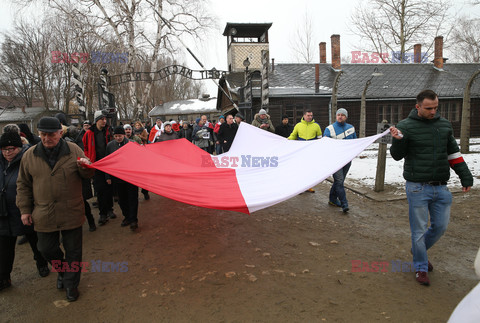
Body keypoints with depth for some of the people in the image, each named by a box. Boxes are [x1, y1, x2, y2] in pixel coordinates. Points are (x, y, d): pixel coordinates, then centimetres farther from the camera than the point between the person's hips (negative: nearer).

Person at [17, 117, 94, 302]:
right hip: (44, 215, 2)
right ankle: (62, 269, 44)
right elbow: (23, 185, 10)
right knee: (46, 250, 14)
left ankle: (71, 283, 28)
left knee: (73, 250, 8)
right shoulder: (30, 156, 1)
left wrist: (85, 167, -20)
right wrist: (25, 209, 7)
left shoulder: (74, 150, -3)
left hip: (71, 213, -2)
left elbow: (87, 175, 4)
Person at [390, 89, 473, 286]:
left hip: (441, 188, 5)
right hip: (418, 187, -5)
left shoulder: (445, 125, 8)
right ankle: (421, 268, 20)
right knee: (419, 230, 3)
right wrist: (397, 140, -27)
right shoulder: (406, 126, -8)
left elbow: (453, 153, 15)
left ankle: (419, 249, 38)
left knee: (440, 226, 13)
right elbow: (397, 156, -8)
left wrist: (465, 176, 10)